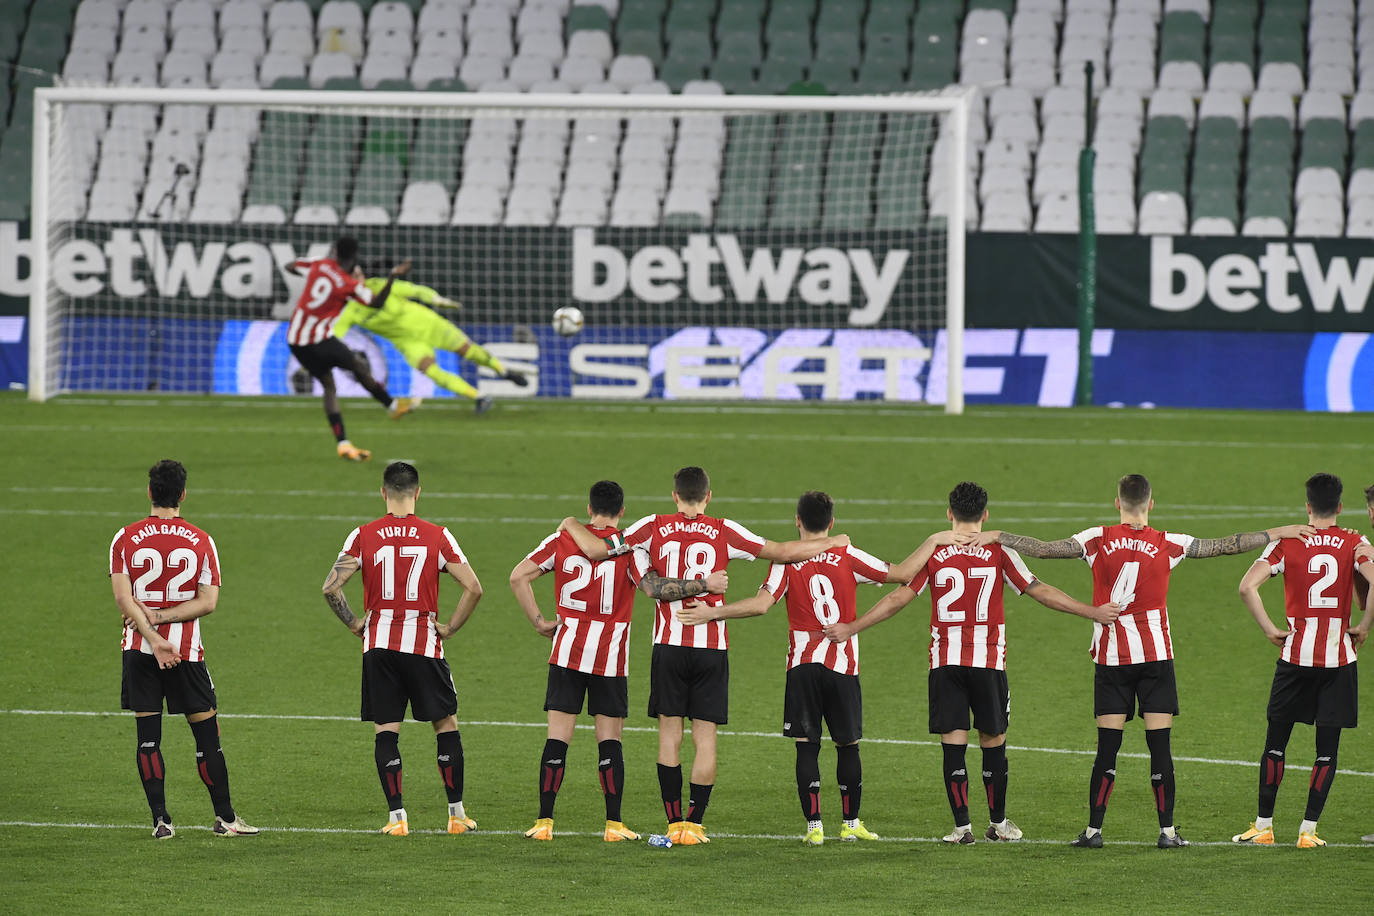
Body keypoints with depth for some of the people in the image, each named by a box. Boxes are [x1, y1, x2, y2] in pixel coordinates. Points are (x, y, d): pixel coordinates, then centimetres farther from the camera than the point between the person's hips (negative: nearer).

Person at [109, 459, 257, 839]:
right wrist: (163, 618, -8)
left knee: (148, 735, 4)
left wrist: (152, 635, -13)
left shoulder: (125, 538, -1)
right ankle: (224, 817, 11)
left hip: (139, 650, 1)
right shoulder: (201, 541, 0)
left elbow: (123, 597, -10)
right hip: (187, 650, -1)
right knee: (207, 733, 8)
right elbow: (208, 601, -6)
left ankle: (160, 819, 0)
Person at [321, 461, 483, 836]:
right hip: (424, 643, -1)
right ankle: (456, 813, 12)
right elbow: (473, 587, -6)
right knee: (446, 725, 11)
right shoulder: (437, 536, -2)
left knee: (386, 731, 5)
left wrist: (355, 624, 6)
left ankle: (397, 816, 0)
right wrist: (449, 628, 4)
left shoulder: (363, 536, -1)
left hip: (379, 644, 1)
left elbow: (330, 587, -6)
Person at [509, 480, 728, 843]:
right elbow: (654, 588, -16)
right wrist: (705, 585, -10)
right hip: (610, 657, -2)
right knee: (610, 741, 4)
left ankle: (544, 822, 0)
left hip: (567, 650, 2)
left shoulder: (563, 540, 3)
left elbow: (518, 576, 0)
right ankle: (614, 824, 2)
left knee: (557, 738, 3)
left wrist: (539, 622, 5)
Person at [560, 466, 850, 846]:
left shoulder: (653, 528, 1)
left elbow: (596, 549, 0)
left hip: (668, 644, 1)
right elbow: (781, 552, 3)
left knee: (670, 734, 7)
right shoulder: (724, 532, 0)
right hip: (711, 647, -1)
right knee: (705, 736, 3)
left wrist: (572, 526, 22)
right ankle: (694, 823, -2)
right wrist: (832, 543, 19)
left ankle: (674, 823, 5)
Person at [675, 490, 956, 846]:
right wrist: (933, 542, 10)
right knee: (848, 745, 11)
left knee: (807, 747, 1)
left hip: (803, 666, -1)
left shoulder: (786, 561, -3)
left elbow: (762, 603, -15)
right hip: (843, 666, 1)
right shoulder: (848, 557, 0)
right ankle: (851, 823, 16)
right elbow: (901, 573, -1)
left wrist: (713, 613, -11)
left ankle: (814, 825, -4)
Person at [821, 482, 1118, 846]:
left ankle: (962, 827, -1)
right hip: (989, 660, 0)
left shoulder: (933, 552, 0)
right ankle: (998, 824, 17)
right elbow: (1040, 592, 0)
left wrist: (851, 628, 9)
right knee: (993, 742, 10)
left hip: (945, 662, 0)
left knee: (953, 745, 1)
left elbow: (898, 598, 0)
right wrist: (1094, 612, 6)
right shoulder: (999, 552, -1)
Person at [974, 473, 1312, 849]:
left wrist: (997, 537, 8)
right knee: (1160, 745, 0)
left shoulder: (1098, 540, -3)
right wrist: (1276, 534, 11)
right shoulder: (1167, 545, -2)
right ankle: (1167, 830, 0)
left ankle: (1094, 829, 3)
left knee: (1107, 748, 3)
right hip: (1156, 655, 0)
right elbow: (1224, 546, 3)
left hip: (1110, 658, 1)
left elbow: (1044, 549, -3)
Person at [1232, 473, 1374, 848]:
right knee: (1327, 749, 6)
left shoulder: (1287, 543, -1)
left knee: (1275, 743, 11)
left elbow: (1247, 585, -12)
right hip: (1339, 656, 0)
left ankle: (1263, 827, 13)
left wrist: (1270, 630, -3)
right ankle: (1308, 829, 2)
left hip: (1295, 655, 0)